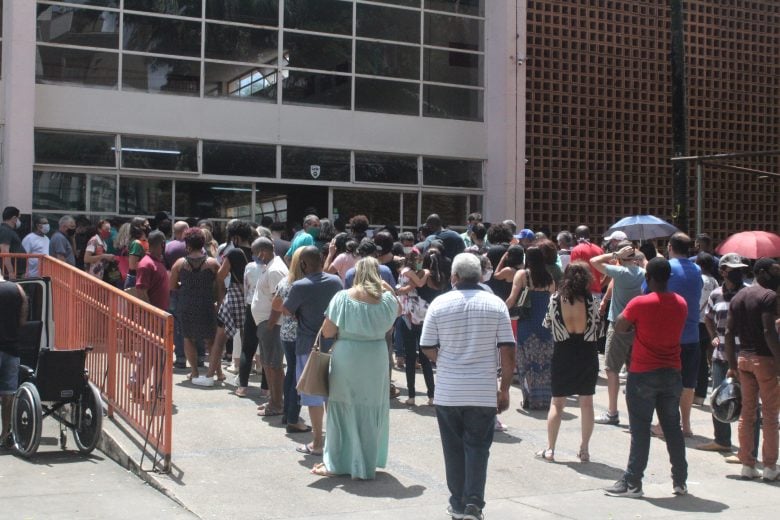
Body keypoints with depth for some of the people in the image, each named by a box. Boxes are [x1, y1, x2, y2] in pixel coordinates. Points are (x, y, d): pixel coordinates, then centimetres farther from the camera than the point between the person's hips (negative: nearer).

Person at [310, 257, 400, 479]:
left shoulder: (343, 297, -8)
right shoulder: (386, 299, -2)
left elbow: (327, 332, -5)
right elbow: (397, 310, 22)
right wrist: (389, 289, 13)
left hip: (346, 359, -2)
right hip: (376, 360, 2)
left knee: (344, 410, 8)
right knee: (371, 411, 11)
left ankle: (336, 463, 15)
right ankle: (367, 464, 19)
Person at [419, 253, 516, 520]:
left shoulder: (439, 304, -5)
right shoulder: (496, 304, -4)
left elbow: (428, 348, 0)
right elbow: (508, 351, -5)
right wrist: (504, 390, 3)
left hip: (447, 391, 1)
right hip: (483, 392, 0)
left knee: (454, 448, 13)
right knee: (477, 447, 8)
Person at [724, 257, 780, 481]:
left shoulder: (738, 297, 12)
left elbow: (729, 333, 10)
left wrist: (732, 366, 12)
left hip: (743, 358, 7)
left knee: (747, 412, 11)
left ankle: (747, 465, 14)